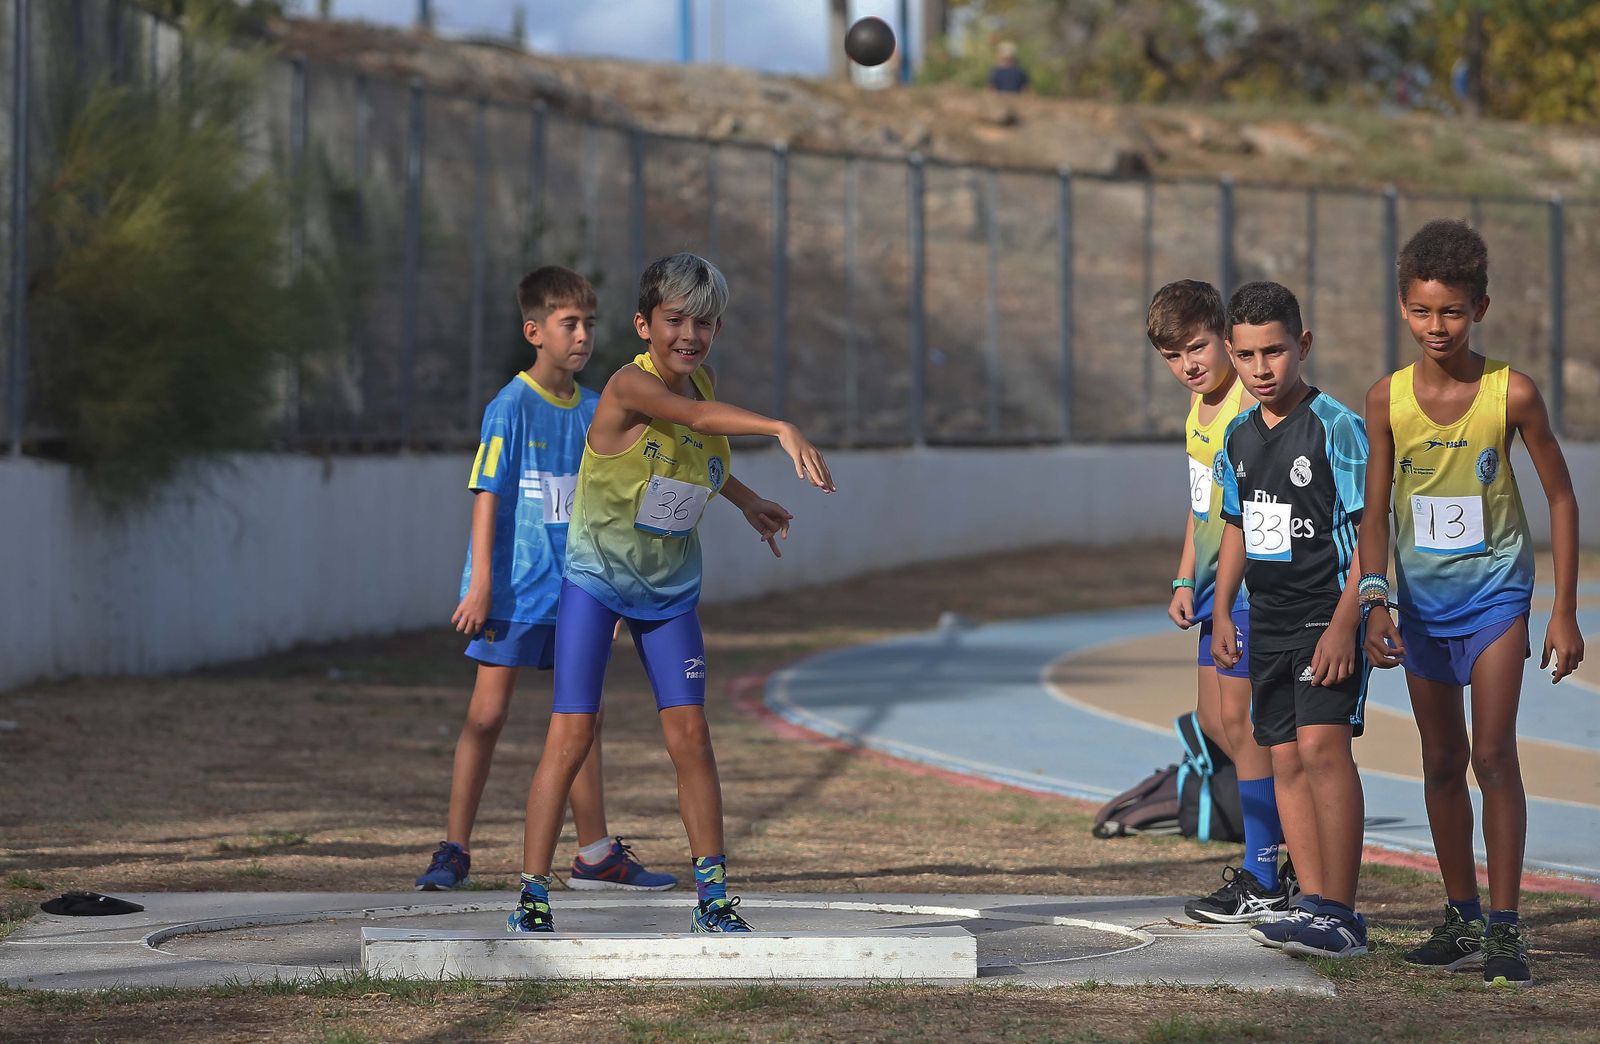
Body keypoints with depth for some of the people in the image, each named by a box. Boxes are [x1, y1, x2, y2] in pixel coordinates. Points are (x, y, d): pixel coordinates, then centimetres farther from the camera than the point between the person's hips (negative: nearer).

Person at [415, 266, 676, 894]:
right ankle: (454, 851, 2)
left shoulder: (594, 412, 9)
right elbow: (488, 496, -12)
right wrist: (481, 584, -17)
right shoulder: (511, 407, -9)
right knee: (487, 714, -4)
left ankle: (595, 854, 18)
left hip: (574, 589, 6)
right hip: (515, 586, -6)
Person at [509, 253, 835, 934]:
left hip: (669, 589, 6)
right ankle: (532, 896, -2)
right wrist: (782, 430, -57)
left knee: (689, 734, -1)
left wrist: (745, 501, 26)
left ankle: (712, 895, 6)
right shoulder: (629, 386, -24)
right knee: (571, 735, -9)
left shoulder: (699, 379, -1)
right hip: (595, 578, -5)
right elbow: (696, 417, -45)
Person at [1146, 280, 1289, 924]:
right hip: (1216, 581, 10)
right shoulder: (1199, 404, 12)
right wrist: (1185, 580, 21)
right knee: (1213, 715, 15)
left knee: (1239, 716, -7)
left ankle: (1263, 883, 0)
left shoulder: (1250, 409, -18)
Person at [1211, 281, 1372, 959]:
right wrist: (1220, 615, 13)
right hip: (1269, 623, 7)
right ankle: (1314, 906, 11)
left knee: (1322, 747, -18)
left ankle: (1341, 916, -20)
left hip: (1329, 618, -7)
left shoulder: (1337, 428, -11)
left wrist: (1344, 623, -19)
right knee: (1286, 758, 6)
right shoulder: (1239, 437, 10)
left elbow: (1368, 532, -13)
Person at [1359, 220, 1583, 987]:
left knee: (1492, 755, -12)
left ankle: (1504, 926, -9)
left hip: (1494, 589, -3)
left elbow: (1561, 499, -4)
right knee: (1441, 762, 11)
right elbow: (1374, 512, 2)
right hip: (1422, 599, 3)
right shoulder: (1388, 399, -5)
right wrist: (1375, 603, -9)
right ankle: (1461, 918, 22)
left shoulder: (1511, 394, -12)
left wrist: (1564, 613, -5)